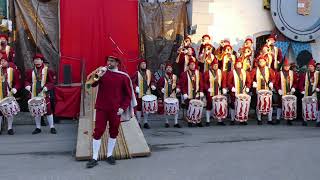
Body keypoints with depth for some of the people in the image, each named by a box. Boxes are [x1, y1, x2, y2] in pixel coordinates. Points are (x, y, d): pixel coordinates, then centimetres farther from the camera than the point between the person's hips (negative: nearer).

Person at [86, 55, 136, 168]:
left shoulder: (123, 76, -1)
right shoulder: (102, 72, 4)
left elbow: (128, 94, 3)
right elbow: (92, 84, -8)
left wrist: (123, 108, -6)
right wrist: (98, 76, -26)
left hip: (116, 110, 0)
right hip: (101, 108, 0)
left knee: (114, 132, 9)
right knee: (98, 132, -1)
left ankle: (109, 155, 25)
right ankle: (94, 158, 8)